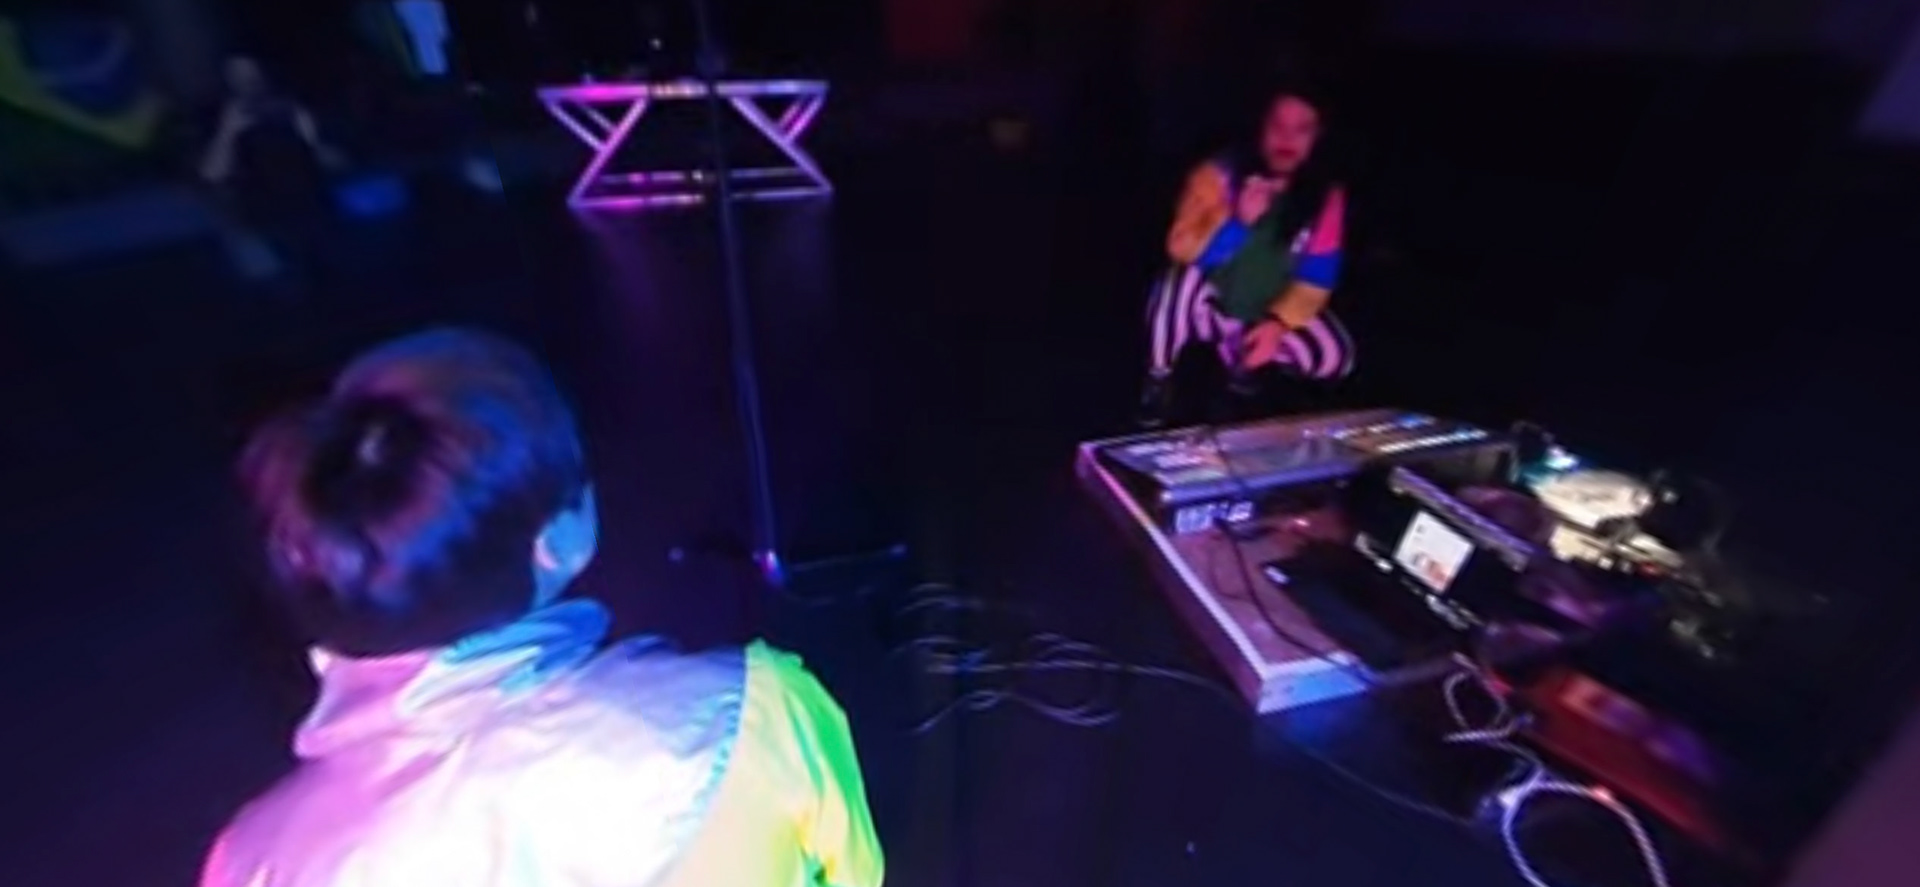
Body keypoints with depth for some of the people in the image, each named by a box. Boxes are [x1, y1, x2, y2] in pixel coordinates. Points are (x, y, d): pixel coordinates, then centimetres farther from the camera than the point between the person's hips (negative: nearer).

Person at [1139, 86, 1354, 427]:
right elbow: (1183, 251, -26)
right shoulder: (1219, 174, -18)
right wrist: (1239, 221, -39)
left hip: (1266, 316, 4)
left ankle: (1238, 349, 11)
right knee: (1184, 277, -36)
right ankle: (1158, 377, -11)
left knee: (1335, 355, -16)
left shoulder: (1326, 194, -8)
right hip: (1208, 307, -3)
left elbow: (1318, 277, -8)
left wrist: (1278, 324, -21)